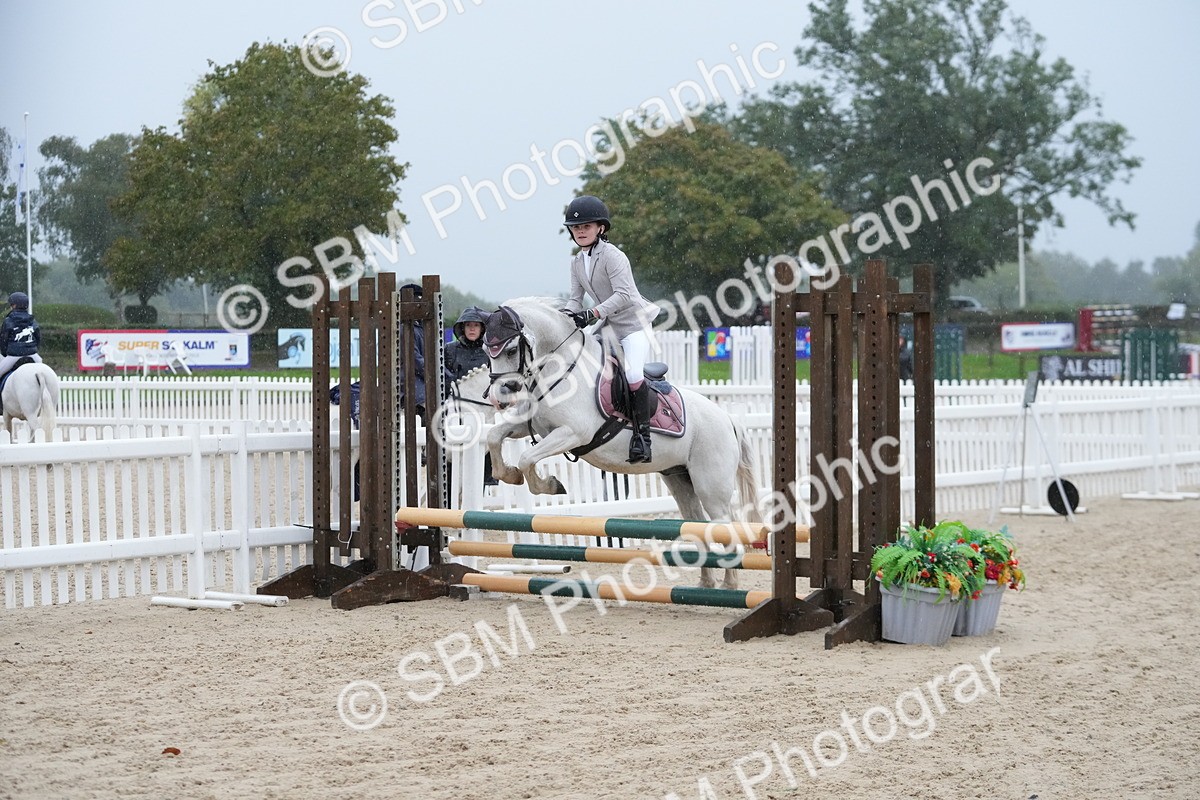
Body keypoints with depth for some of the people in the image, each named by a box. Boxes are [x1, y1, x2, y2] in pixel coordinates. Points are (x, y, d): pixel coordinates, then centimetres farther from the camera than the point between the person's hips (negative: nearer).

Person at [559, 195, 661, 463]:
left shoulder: (612, 256, -17)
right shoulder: (577, 262, 9)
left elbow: (623, 295, -26)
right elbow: (575, 298, 9)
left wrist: (591, 314, -33)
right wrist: (567, 315, -14)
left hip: (634, 323, -9)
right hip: (608, 326, 9)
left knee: (633, 374, -28)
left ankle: (642, 434, -20)